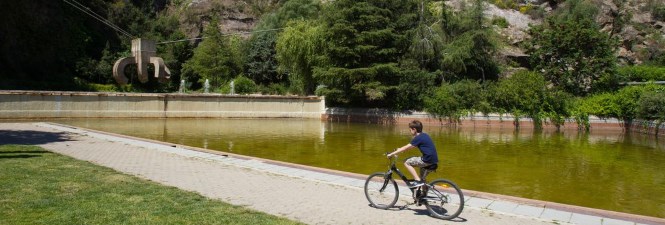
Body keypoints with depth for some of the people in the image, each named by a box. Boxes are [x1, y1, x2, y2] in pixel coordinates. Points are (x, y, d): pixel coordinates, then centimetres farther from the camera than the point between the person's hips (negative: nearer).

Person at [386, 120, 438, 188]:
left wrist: (392, 154, -7)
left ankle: (418, 181, -7)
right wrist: (399, 149, 25)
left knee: (406, 162, -4)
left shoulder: (418, 138, -13)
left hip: (428, 160, -10)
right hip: (433, 159, 10)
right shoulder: (424, 135, 15)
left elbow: (406, 148, -12)